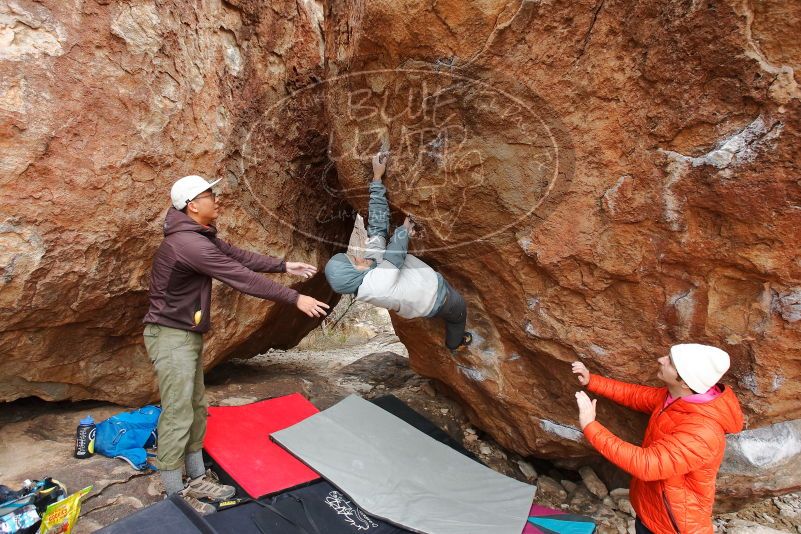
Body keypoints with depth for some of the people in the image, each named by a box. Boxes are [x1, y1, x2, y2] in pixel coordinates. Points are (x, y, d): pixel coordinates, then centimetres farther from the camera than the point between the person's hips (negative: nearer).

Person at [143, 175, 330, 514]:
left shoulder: (200, 235, 5)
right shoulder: (188, 243, -26)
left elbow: (238, 255, 12)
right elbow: (242, 277, -27)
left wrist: (283, 266, 11)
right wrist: (294, 298, -23)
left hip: (188, 333, 10)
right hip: (171, 337, -10)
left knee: (196, 407, 16)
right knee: (178, 415, -2)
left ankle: (196, 478, 30)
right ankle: (174, 495, 12)